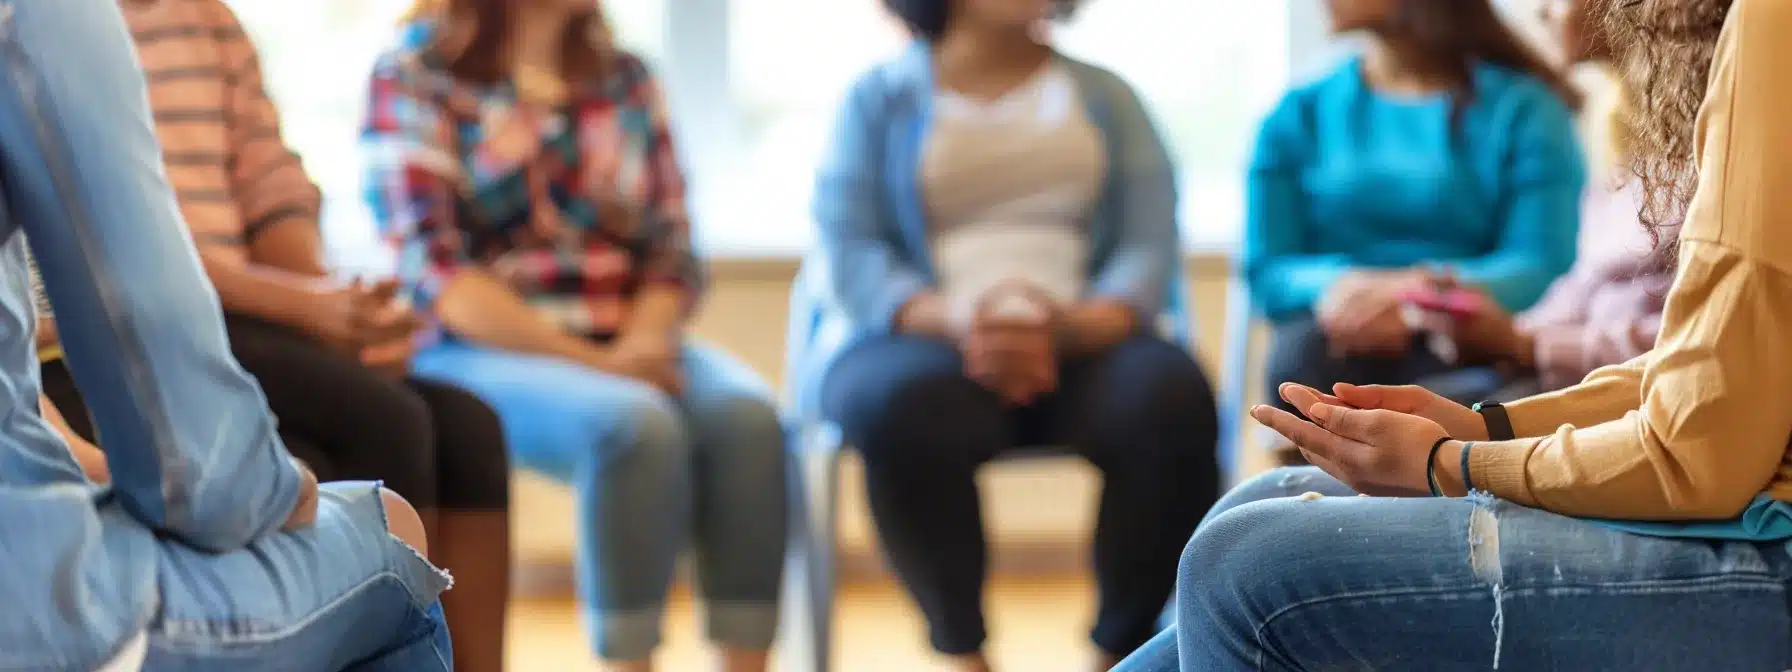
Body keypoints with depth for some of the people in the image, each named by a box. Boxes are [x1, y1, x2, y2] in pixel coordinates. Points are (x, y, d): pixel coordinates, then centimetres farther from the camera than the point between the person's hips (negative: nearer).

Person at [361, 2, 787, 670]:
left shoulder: (627, 78, 15)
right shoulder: (412, 78, 1)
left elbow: (672, 249, 11)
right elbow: (434, 269, -9)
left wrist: (645, 341, -12)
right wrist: (590, 361, -19)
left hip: (627, 345, 4)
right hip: (482, 351, -4)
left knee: (747, 416, -27)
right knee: (634, 424, -34)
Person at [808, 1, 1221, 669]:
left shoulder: (1105, 96, 18)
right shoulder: (881, 98, 13)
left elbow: (1152, 247, 3)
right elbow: (850, 253, -1)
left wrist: (1073, 327, -20)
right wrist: (954, 318, -22)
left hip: (1083, 346, 2)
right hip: (924, 342, -1)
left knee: (1172, 396, -32)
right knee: (907, 405, -37)